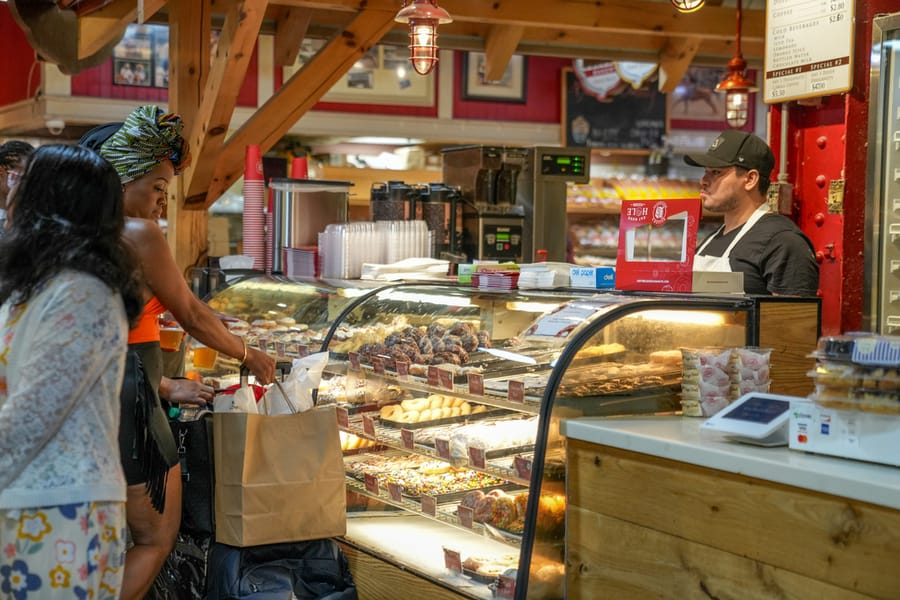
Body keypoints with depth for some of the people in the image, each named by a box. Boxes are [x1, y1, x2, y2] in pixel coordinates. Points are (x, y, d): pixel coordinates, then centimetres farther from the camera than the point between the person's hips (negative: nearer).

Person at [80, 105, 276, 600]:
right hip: (126, 405, -8)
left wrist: (166, 386, 21)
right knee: (157, 540, 7)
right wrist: (247, 355, 11)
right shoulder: (137, 234, -13)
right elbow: (191, 314, -5)